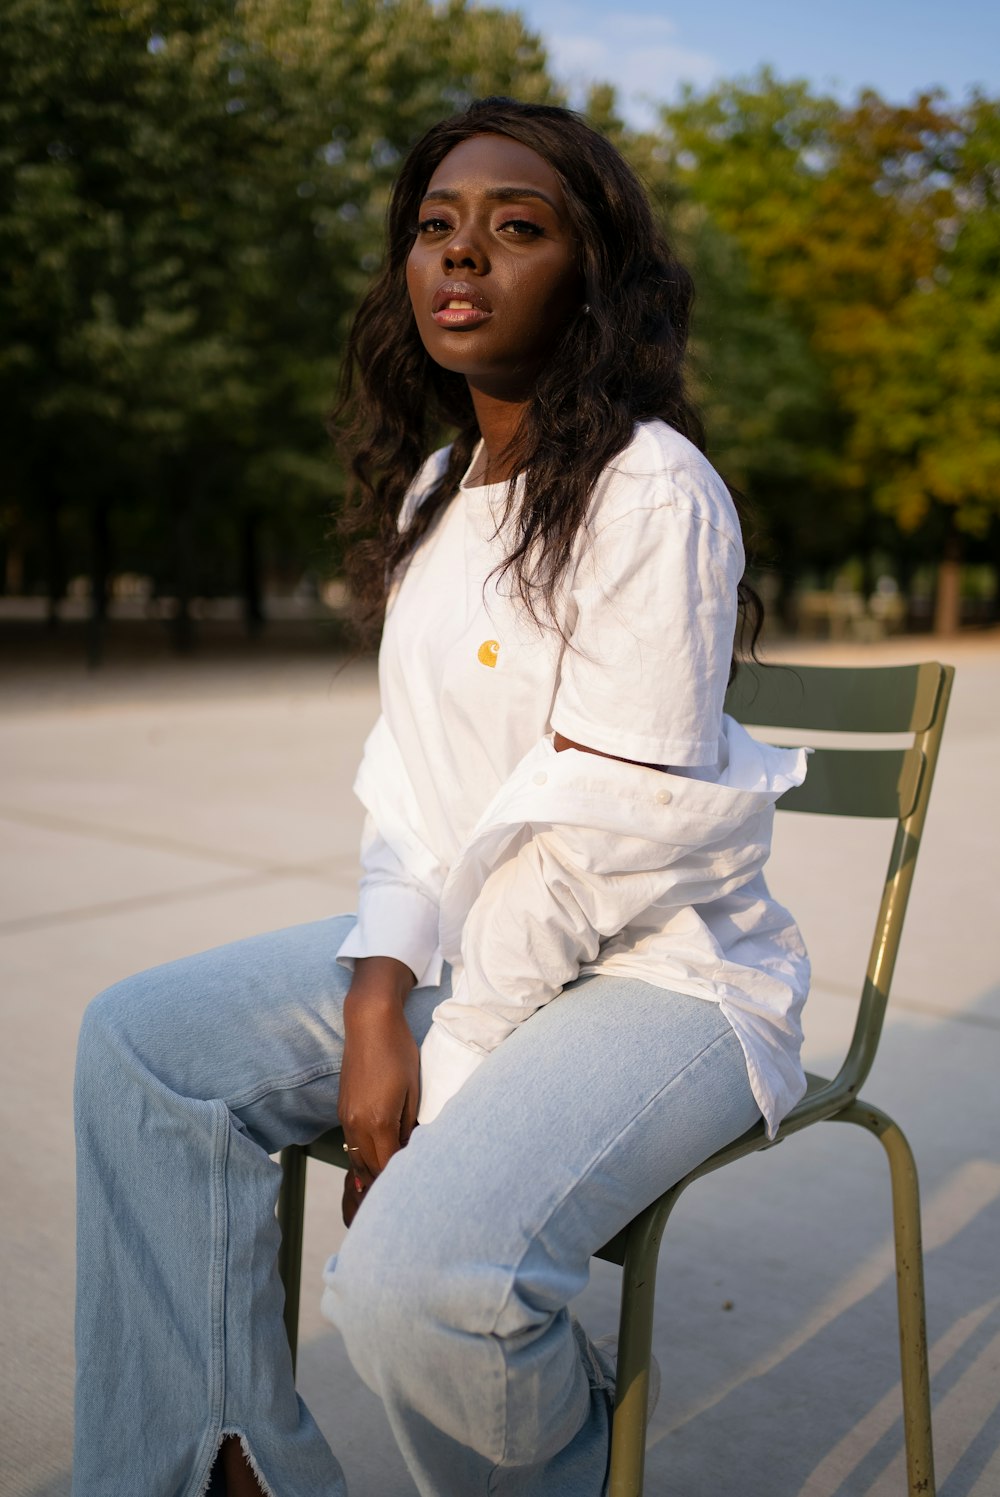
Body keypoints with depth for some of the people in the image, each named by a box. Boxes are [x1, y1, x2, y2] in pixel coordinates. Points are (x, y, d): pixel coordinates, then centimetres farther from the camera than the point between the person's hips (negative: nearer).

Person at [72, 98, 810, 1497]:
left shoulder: (652, 493, -16)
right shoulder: (437, 486, 9)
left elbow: (607, 834, -19)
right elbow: (412, 782, 5)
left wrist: (440, 1073, -15)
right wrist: (375, 1005, -9)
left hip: (658, 975, -7)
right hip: (470, 950, 8)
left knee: (418, 1277, -29)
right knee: (141, 1040, 0)